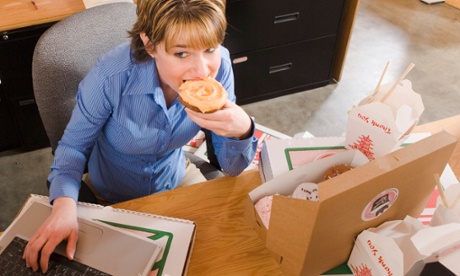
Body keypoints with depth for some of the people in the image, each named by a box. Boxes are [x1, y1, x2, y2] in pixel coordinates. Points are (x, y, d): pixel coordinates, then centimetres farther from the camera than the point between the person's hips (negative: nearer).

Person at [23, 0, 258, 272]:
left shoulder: (218, 65, -26)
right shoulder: (112, 75, -34)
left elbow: (231, 168, -18)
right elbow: (74, 145, -16)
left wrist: (243, 130, -41)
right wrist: (65, 205, -34)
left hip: (176, 180, 3)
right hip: (115, 199, -2)